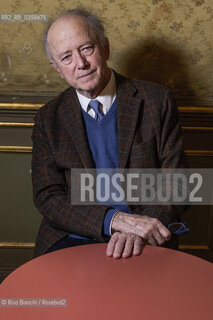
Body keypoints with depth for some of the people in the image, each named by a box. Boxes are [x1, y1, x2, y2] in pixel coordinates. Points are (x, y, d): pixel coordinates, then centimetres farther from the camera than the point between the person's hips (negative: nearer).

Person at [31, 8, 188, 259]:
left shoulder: (156, 100, 2)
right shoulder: (48, 119, 5)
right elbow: (48, 198, -2)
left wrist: (138, 229, -17)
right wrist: (114, 220, -18)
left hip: (143, 242, 0)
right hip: (74, 239, 1)